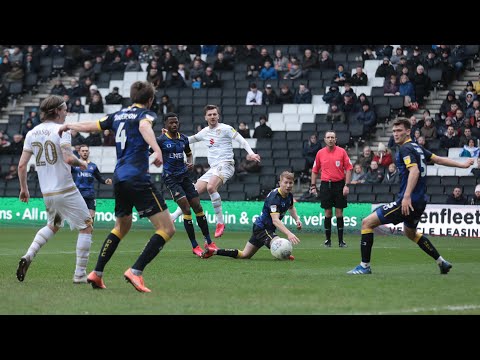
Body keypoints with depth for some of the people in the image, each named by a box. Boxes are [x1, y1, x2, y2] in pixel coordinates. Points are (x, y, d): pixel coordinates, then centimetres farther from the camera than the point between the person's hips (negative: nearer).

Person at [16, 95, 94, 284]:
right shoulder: (61, 130, -11)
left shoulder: (32, 133, 6)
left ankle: (28, 256, 9)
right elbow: (68, 158, -24)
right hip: (66, 190, -7)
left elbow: (22, 164, 3)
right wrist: (80, 162, -3)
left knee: (53, 226, 29)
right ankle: (80, 274, 2)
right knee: (86, 228, 6)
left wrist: (23, 188, 14)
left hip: (46, 193, 7)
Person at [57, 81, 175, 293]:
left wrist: (67, 126, 44)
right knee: (167, 229, -8)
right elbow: (144, 126, -24)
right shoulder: (146, 114, 0)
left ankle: (97, 273, 23)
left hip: (119, 178, 8)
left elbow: (89, 126, 25)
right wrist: (156, 149, -41)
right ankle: (136, 271, -18)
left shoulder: (118, 116, 18)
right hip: (137, 178, -8)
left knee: (121, 227, 28)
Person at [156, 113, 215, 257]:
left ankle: (208, 242, 15)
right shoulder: (161, 140, -7)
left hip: (184, 176, 5)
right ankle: (195, 246, -6)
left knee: (198, 208, 3)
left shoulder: (183, 139, 9)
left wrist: (190, 163, 3)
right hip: (170, 178, -5)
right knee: (187, 210, -14)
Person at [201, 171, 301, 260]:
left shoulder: (289, 195, 3)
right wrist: (288, 233, -50)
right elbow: (275, 220, -37)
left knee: (244, 255, 19)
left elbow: (291, 207, 29)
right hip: (262, 228, -10)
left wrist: (297, 218, 8)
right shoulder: (274, 197, -26)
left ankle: (213, 251, 22)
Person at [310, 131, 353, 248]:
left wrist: (346, 185, -8)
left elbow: (348, 169, 0)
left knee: (339, 213, -1)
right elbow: (315, 170, 12)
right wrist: (313, 186, 6)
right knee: (328, 213, 2)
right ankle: (328, 239, 9)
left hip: (339, 184, -1)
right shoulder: (320, 153, 6)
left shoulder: (342, 151, 0)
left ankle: (341, 240, 4)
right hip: (325, 184, 1)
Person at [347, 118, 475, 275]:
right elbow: (439, 159, 20)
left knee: (367, 222, -7)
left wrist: (407, 196, -36)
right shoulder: (417, 147, 14)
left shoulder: (406, 149, -12)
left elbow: (414, 170, -27)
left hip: (408, 201, -10)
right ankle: (442, 262, 36)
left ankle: (364, 266, -8)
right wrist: (462, 165, 33)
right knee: (410, 232, 35)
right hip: (420, 202, 10)